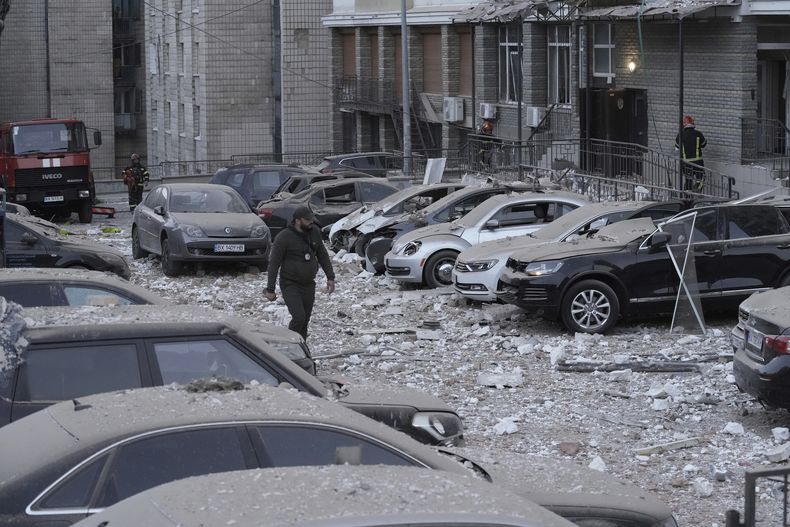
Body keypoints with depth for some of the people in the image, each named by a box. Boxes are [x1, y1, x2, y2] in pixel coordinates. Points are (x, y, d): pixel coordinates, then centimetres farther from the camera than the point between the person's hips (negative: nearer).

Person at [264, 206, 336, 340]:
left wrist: (330, 277, 9)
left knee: (305, 321, 6)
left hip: (309, 285, 5)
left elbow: (322, 255, 14)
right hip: (290, 285, -5)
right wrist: (270, 290, -11)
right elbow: (273, 264, -11)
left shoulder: (314, 232, 1)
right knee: (299, 317, -18)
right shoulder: (284, 237, -15)